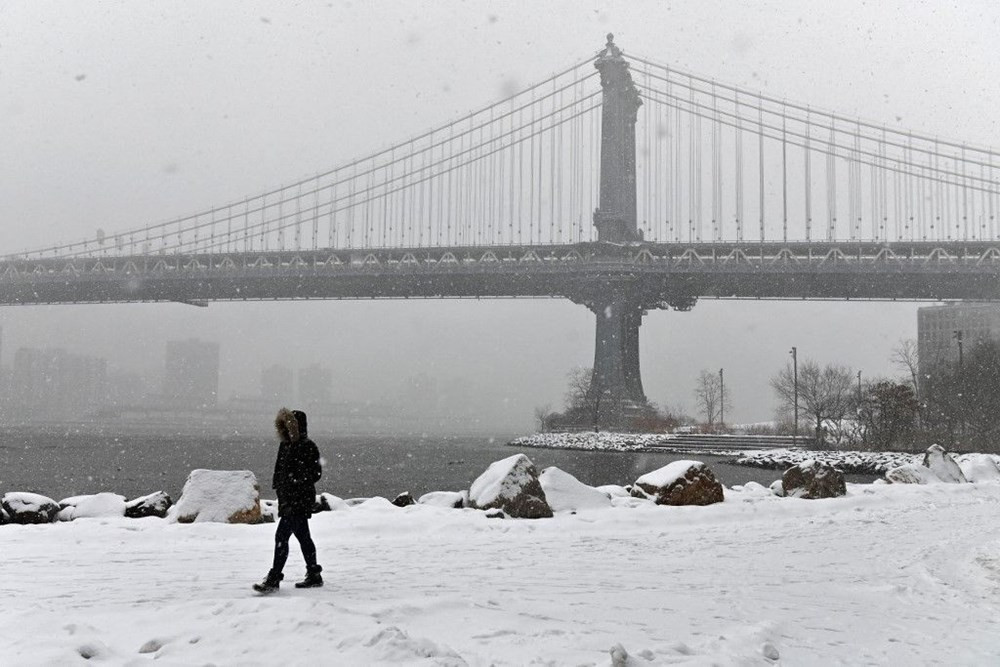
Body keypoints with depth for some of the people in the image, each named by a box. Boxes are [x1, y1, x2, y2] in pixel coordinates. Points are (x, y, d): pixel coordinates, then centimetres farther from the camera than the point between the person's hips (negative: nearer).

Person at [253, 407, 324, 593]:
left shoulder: (308, 447, -13)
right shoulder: (285, 446, 12)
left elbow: (316, 473, -16)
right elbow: (279, 471, 21)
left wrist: (297, 483, -21)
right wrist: (278, 487, 9)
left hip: (301, 500, -9)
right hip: (288, 500, 9)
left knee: (281, 536, -13)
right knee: (303, 537, 15)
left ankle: (273, 579, -12)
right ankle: (314, 575, 25)